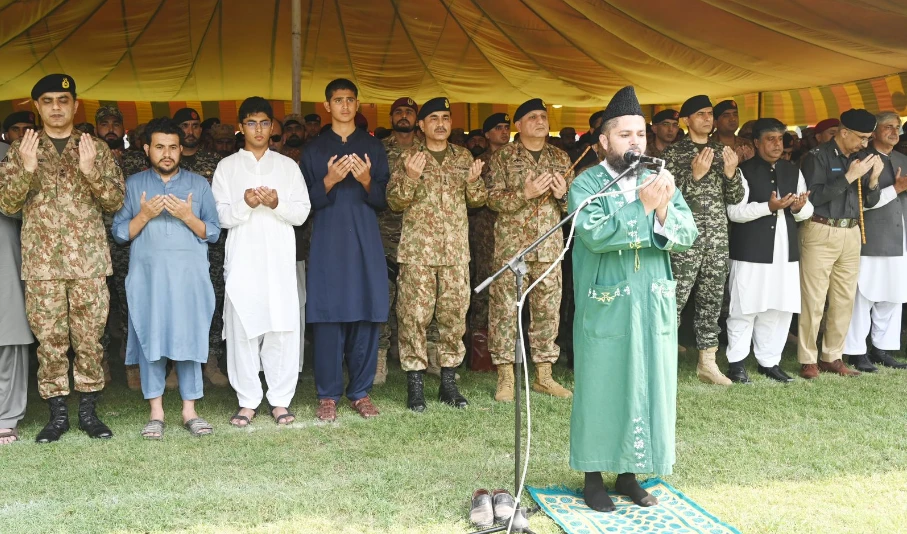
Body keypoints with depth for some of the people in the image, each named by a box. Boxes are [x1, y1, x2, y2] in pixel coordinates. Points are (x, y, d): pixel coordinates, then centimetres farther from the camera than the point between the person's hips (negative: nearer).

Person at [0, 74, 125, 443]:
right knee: (49, 339, 4)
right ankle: (57, 413, 14)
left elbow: (116, 202, 2)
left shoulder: (96, 149, 8)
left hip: (89, 259, 0)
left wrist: (91, 171, -15)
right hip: (41, 261, 1)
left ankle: (89, 411, 13)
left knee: (90, 338, 2)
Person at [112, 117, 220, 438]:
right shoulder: (134, 184, 10)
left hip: (189, 275, 0)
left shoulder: (198, 184, 10)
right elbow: (119, 233, 5)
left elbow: (213, 233, 4)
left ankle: (189, 411, 6)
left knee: (189, 339, -1)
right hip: (148, 276, 0)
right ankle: (156, 412, 8)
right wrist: (144, 215, -11)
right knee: (151, 339, 0)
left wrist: (187, 216, -12)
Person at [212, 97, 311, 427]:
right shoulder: (227, 167, 11)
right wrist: (245, 203, -15)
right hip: (242, 259, 0)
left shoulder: (287, 166, 13)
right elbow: (220, 216, 3)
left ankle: (280, 399, 7)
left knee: (282, 328, -2)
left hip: (279, 259, 1)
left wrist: (276, 203, -12)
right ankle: (248, 401, 9)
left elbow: (302, 212, 6)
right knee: (242, 328, -2)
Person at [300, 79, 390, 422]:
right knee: (328, 319, -3)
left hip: (365, 242, 1)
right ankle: (328, 395, 7)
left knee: (366, 317, 1)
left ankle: (361, 392, 12)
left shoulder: (373, 147, 12)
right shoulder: (314, 150, 10)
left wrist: (367, 181, -12)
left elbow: (383, 200, 8)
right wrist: (329, 181, -13)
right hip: (328, 242, -1)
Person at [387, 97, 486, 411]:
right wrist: (410, 177, -17)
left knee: (455, 315, 5)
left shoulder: (463, 157, 12)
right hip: (417, 250, -3)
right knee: (414, 315, -4)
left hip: (456, 251, 3)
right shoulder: (408, 157, 4)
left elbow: (477, 201, 14)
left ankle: (448, 382, 16)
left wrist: (473, 181, -7)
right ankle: (415, 383, 5)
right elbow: (394, 202, 0)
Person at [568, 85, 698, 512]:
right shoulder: (585, 184, -5)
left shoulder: (659, 181, 7)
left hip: (653, 306, 4)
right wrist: (642, 206, -21)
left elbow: (688, 235, -1)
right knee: (601, 389, 5)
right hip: (604, 308, -4)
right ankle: (593, 476, 20)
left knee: (648, 388, 10)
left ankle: (629, 473, 26)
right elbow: (594, 235, -21)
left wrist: (663, 213, -19)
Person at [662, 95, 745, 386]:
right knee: (675, 300, -7)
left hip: (717, 237, 5)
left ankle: (707, 362, 17)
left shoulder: (721, 151, 14)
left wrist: (731, 171, -6)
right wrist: (695, 174, -20)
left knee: (713, 299, 8)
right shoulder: (675, 152, -1)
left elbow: (736, 198, 11)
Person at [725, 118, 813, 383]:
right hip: (750, 251, -5)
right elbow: (735, 211, -12)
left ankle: (769, 361, 20)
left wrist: (799, 207, -9)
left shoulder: (793, 171, 14)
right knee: (745, 308, 0)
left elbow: (807, 212, 14)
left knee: (779, 309, 8)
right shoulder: (744, 170, -3)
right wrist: (768, 206, -22)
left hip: (785, 251, 5)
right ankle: (736, 362, 11)